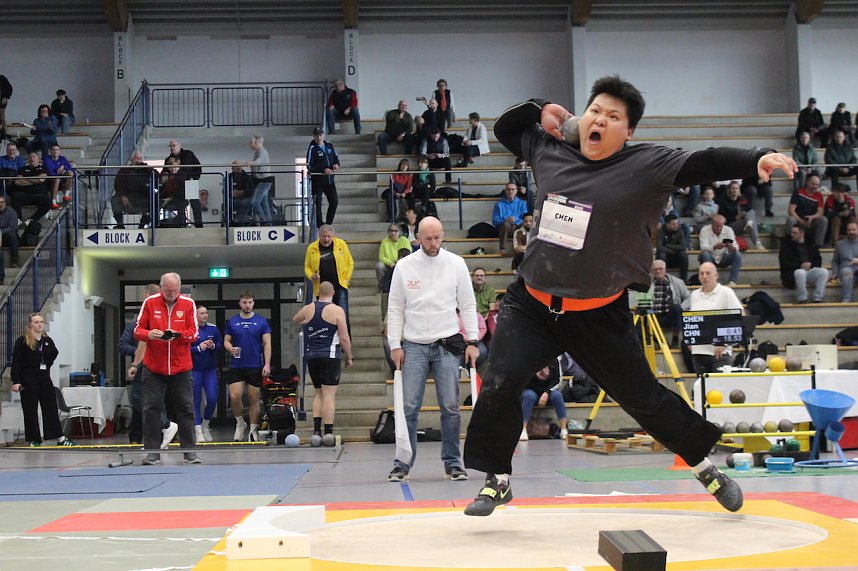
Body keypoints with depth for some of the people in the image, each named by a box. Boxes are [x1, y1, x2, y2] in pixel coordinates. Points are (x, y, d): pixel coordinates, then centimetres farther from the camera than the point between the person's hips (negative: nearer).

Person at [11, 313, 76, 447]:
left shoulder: (48, 341, 10)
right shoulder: (22, 341, -4)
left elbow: (54, 353, 26)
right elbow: (16, 362, -9)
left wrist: (47, 365, 10)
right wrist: (16, 381, -15)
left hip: (45, 378, 5)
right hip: (28, 379, -4)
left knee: (51, 407, 2)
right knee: (31, 411, 0)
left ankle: (60, 438, 2)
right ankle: (34, 440, 6)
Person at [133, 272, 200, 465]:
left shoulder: (188, 303, 0)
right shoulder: (150, 302, -1)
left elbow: (193, 333, -1)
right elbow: (138, 330, 1)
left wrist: (178, 335, -21)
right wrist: (149, 334, -21)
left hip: (181, 367, 0)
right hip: (153, 367, 0)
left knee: (186, 408, 4)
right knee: (151, 408, 0)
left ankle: (188, 449, 13)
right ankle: (152, 451, 7)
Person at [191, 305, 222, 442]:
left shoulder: (213, 328, 5)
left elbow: (220, 345, 10)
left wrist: (213, 346, -11)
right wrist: (199, 348, -18)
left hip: (210, 369, 4)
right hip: (194, 370, -4)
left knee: (212, 399, -1)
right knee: (196, 401, 0)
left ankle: (205, 426, 22)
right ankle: (198, 432, 5)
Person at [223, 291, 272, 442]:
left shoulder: (261, 321, 1)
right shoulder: (232, 321, 5)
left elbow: (267, 343, 0)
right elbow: (226, 341, 9)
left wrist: (267, 364, -9)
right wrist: (231, 348, -14)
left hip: (255, 367, -1)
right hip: (236, 366, 1)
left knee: (253, 398, 4)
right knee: (235, 396, -9)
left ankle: (253, 430, 16)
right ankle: (240, 423, 16)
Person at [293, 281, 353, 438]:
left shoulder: (308, 309, 8)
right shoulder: (337, 310, -6)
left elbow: (295, 320, 30)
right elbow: (344, 338, -8)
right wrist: (349, 357, 5)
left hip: (311, 356, 5)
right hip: (330, 356, -5)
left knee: (318, 393, 16)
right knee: (329, 394, -5)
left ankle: (316, 429, 5)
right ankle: (328, 433, -9)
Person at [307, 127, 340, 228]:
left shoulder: (329, 146, 8)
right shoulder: (312, 148, -9)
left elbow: (336, 158, 20)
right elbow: (310, 166, -14)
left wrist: (336, 164, -4)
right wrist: (324, 170, -23)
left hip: (329, 180, 6)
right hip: (317, 181, -6)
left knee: (334, 202, 7)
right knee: (317, 203, -2)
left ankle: (328, 224, 20)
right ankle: (320, 226, 8)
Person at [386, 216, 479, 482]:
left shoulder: (456, 264, 2)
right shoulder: (404, 266, 2)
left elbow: (468, 305, 5)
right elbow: (395, 309, 6)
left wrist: (472, 341, -2)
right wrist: (395, 345, -1)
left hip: (447, 345, 0)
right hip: (414, 345, 0)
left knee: (450, 407, 0)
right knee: (408, 407, -2)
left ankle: (453, 463, 10)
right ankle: (403, 463, 7)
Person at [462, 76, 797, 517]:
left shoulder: (646, 165, -11)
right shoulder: (549, 151, 2)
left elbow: (704, 164, -22)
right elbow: (504, 128, 20)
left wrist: (757, 161, -38)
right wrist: (540, 110, 2)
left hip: (598, 316, -3)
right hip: (531, 305, 3)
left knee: (643, 398, 7)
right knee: (499, 384, -11)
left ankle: (706, 466, 32)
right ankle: (497, 480, 9)